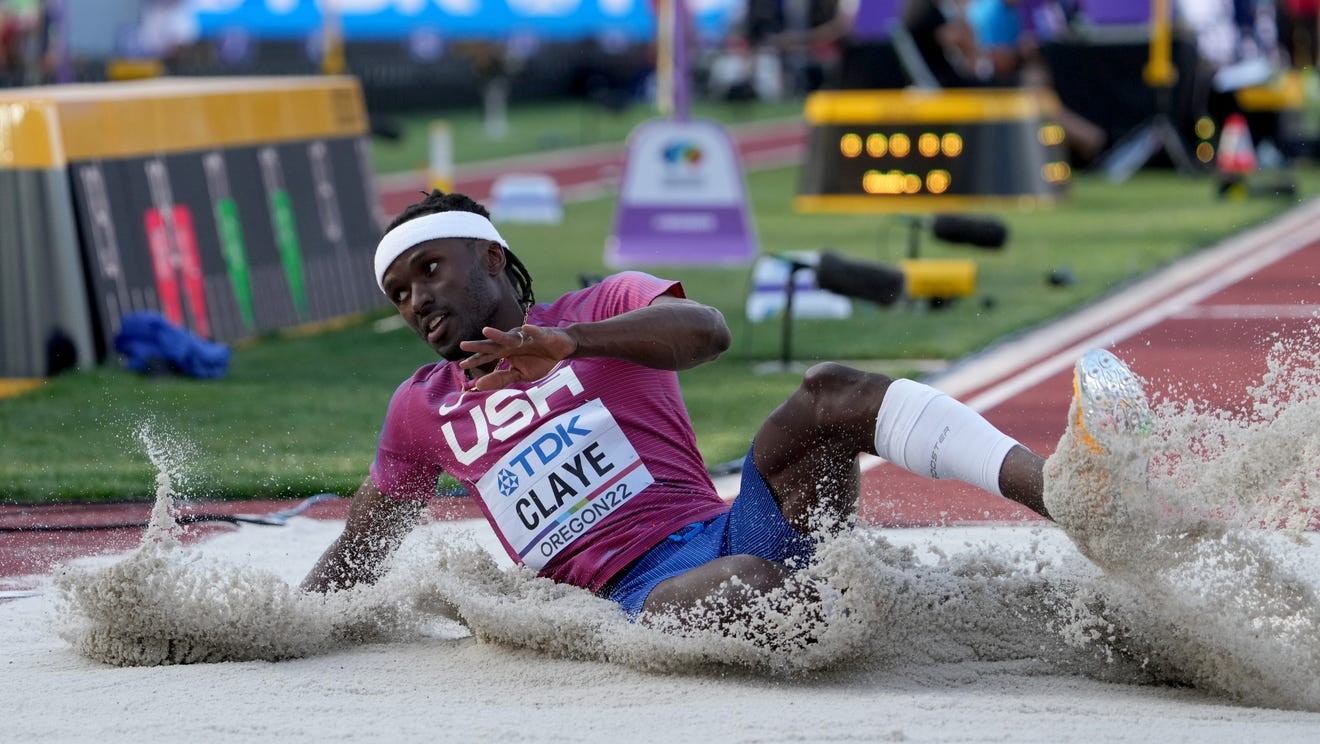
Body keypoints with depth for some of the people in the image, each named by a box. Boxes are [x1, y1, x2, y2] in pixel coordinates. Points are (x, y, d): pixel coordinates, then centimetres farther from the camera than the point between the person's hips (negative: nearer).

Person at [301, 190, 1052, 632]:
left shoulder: (608, 305, 14)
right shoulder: (421, 410, 25)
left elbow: (707, 330, -9)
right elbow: (357, 554, 34)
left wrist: (568, 341, -23)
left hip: (727, 530, 0)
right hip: (635, 596, 0)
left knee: (828, 391, -29)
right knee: (740, 586, -40)